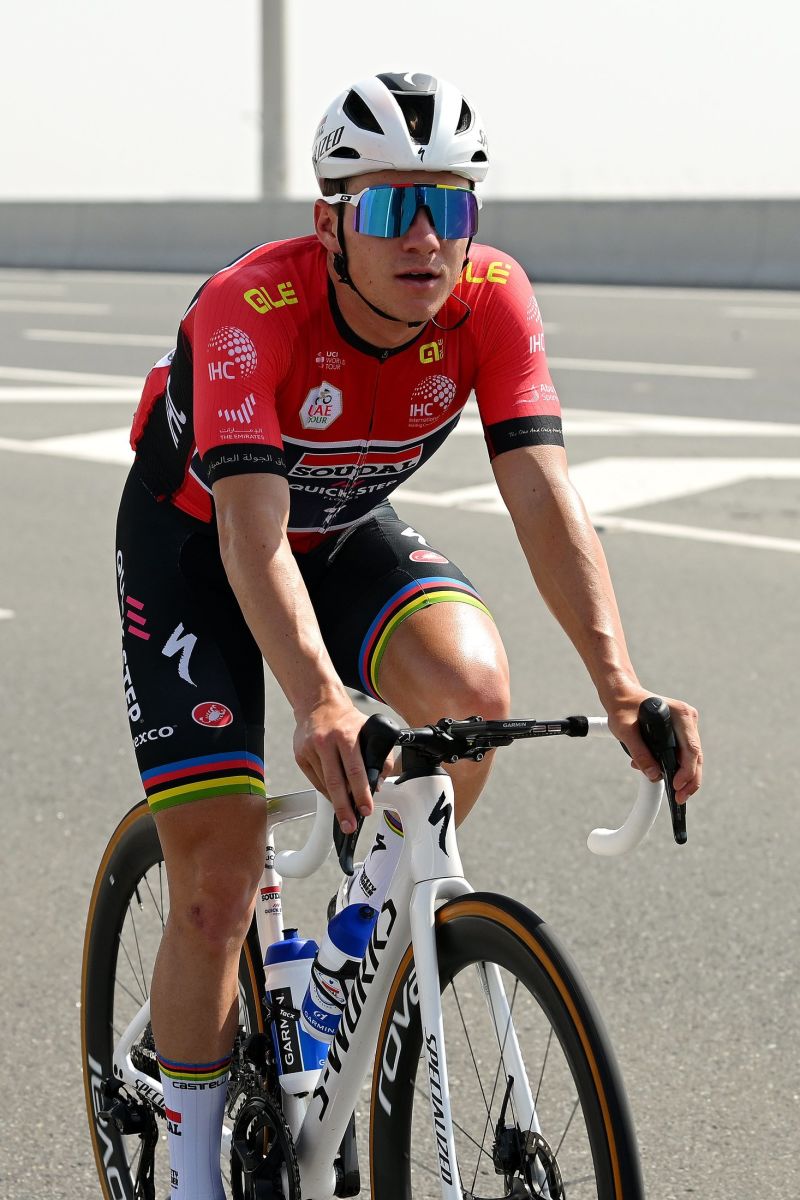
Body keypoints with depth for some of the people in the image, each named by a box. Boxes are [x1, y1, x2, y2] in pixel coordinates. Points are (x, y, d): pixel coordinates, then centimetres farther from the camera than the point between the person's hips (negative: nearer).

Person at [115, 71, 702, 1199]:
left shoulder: (492, 297, -23)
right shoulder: (254, 306, -34)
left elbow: (543, 493, -31)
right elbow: (253, 534, -44)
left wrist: (620, 689, -44)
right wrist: (321, 705, -61)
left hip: (349, 531, 3)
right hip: (195, 543, -3)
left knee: (471, 684, -31)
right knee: (215, 891, -10)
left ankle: (374, 922, 0)